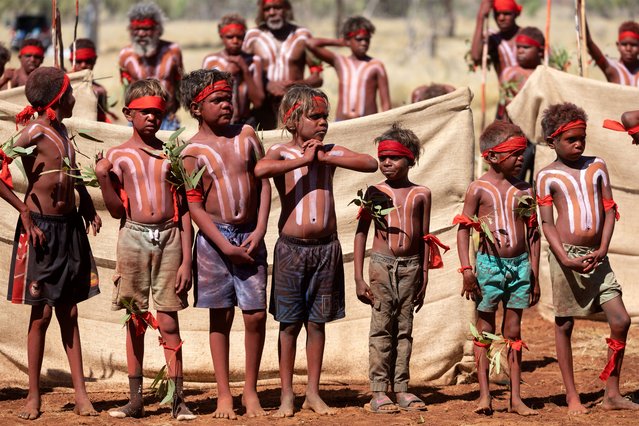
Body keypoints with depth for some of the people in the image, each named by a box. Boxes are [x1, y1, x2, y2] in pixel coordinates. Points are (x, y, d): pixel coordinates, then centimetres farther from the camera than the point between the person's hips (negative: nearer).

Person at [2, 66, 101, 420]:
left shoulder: (61, 131, 11)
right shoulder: (34, 133, -13)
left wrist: (88, 207, 11)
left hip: (69, 227, 7)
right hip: (41, 229, -7)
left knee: (69, 312, 8)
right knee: (42, 313, -3)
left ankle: (81, 395, 8)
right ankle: (33, 397, 5)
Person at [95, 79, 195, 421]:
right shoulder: (118, 156, 6)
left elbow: (184, 212, 7)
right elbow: (117, 210, 4)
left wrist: (186, 260, 1)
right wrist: (102, 178, -11)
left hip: (169, 238, 0)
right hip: (134, 236, 0)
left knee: (168, 321, -1)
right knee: (135, 320, 4)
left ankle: (177, 399, 1)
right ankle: (136, 399, 9)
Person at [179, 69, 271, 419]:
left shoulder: (247, 136, 7)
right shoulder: (193, 151, -2)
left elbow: (264, 183, 8)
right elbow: (194, 205, -5)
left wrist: (259, 230, -4)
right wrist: (225, 245, -12)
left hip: (250, 236, 2)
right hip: (215, 237, -2)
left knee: (256, 315, -1)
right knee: (221, 316, 2)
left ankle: (251, 390, 11)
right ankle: (224, 394, 8)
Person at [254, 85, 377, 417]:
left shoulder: (331, 152, 7)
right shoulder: (281, 153, -2)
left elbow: (371, 164, -8)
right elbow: (260, 169, -26)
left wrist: (324, 157, -11)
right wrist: (303, 159, -17)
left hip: (326, 247, 3)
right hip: (292, 248, -3)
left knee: (316, 322, 9)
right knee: (289, 324, 2)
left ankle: (313, 393, 17)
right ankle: (287, 395, 9)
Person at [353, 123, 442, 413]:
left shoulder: (421, 194, 6)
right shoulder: (375, 192, 0)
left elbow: (424, 238, 10)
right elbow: (361, 233, 2)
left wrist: (423, 278, 8)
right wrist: (359, 278, -4)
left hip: (410, 266, 2)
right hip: (382, 263, -2)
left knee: (404, 329, 6)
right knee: (381, 329, -2)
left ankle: (401, 388, 10)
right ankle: (378, 392, -1)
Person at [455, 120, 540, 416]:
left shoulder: (523, 191, 7)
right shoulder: (479, 189, -4)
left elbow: (533, 235, 12)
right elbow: (463, 228, -4)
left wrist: (534, 275, 10)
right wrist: (466, 269, -13)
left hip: (520, 264, 3)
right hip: (490, 264, -3)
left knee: (513, 331, 8)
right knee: (485, 330, 2)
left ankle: (515, 398, 9)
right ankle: (484, 395, 5)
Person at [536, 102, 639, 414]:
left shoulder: (597, 166, 10)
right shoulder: (547, 176, 1)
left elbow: (609, 210, 7)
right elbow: (547, 223, -3)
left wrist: (602, 250, -7)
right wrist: (565, 259, -16)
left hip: (596, 256, 4)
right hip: (567, 254, -3)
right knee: (564, 324, 2)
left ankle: (612, 394, 6)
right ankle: (572, 397, 10)